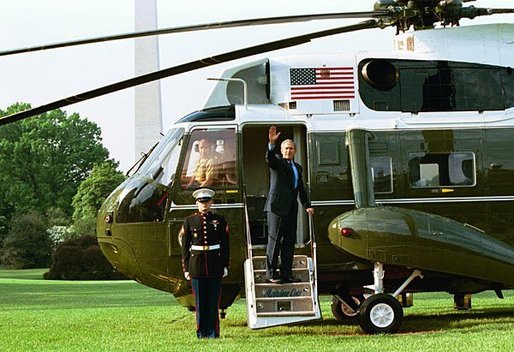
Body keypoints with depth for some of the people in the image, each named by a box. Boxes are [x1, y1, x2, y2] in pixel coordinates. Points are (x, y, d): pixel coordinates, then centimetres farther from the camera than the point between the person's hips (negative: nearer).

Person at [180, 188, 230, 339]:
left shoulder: (219, 220, 5)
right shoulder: (189, 221, 4)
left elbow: (225, 245, 8)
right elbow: (185, 246, 5)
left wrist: (225, 265, 3)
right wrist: (186, 268, 0)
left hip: (215, 264, 0)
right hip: (197, 264, 0)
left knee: (214, 300, 0)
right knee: (200, 301, 2)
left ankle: (213, 334, 7)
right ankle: (201, 333, 10)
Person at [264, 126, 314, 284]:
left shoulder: (297, 167, 21)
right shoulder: (277, 162, 1)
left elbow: (301, 188, 23)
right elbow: (269, 158, -22)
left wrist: (307, 205, 12)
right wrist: (271, 143, -40)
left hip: (291, 209, 7)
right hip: (277, 206, -7)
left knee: (289, 241, 8)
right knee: (274, 240, -6)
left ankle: (286, 273, 12)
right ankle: (271, 274, -5)